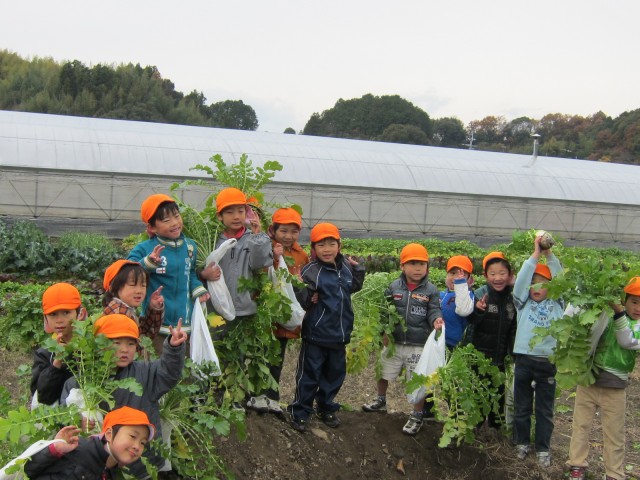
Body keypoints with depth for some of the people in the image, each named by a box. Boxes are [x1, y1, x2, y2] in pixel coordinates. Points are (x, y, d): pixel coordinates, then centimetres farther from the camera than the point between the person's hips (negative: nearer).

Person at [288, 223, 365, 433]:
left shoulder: (345, 267, 2)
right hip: (316, 334, -6)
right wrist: (305, 292, -40)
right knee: (309, 375, 5)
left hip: (339, 335, 6)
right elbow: (301, 303, -22)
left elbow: (354, 286, 22)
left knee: (335, 373, 19)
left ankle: (326, 408, 37)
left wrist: (357, 268, 10)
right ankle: (299, 413, 20)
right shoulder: (311, 271, -17)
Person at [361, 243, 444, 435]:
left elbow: (433, 311, -8)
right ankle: (381, 401, 47)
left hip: (419, 346, -3)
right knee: (382, 373, 20)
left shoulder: (431, 290, -6)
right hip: (394, 342, 3)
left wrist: (436, 320, -30)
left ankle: (417, 416, 22)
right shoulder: (394, 287, 0)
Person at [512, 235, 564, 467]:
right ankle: (522, 442, 27)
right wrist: (535, 254, -10)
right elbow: (520, 281, -8)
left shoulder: (556, 304, 6)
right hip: (524, 359, 0)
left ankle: (543, 448, 19)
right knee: (522, 406, 12)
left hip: (548, 362, 0)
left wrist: (549, 254, -8)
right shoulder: (523, 303, 5)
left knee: (545, 409, 9)